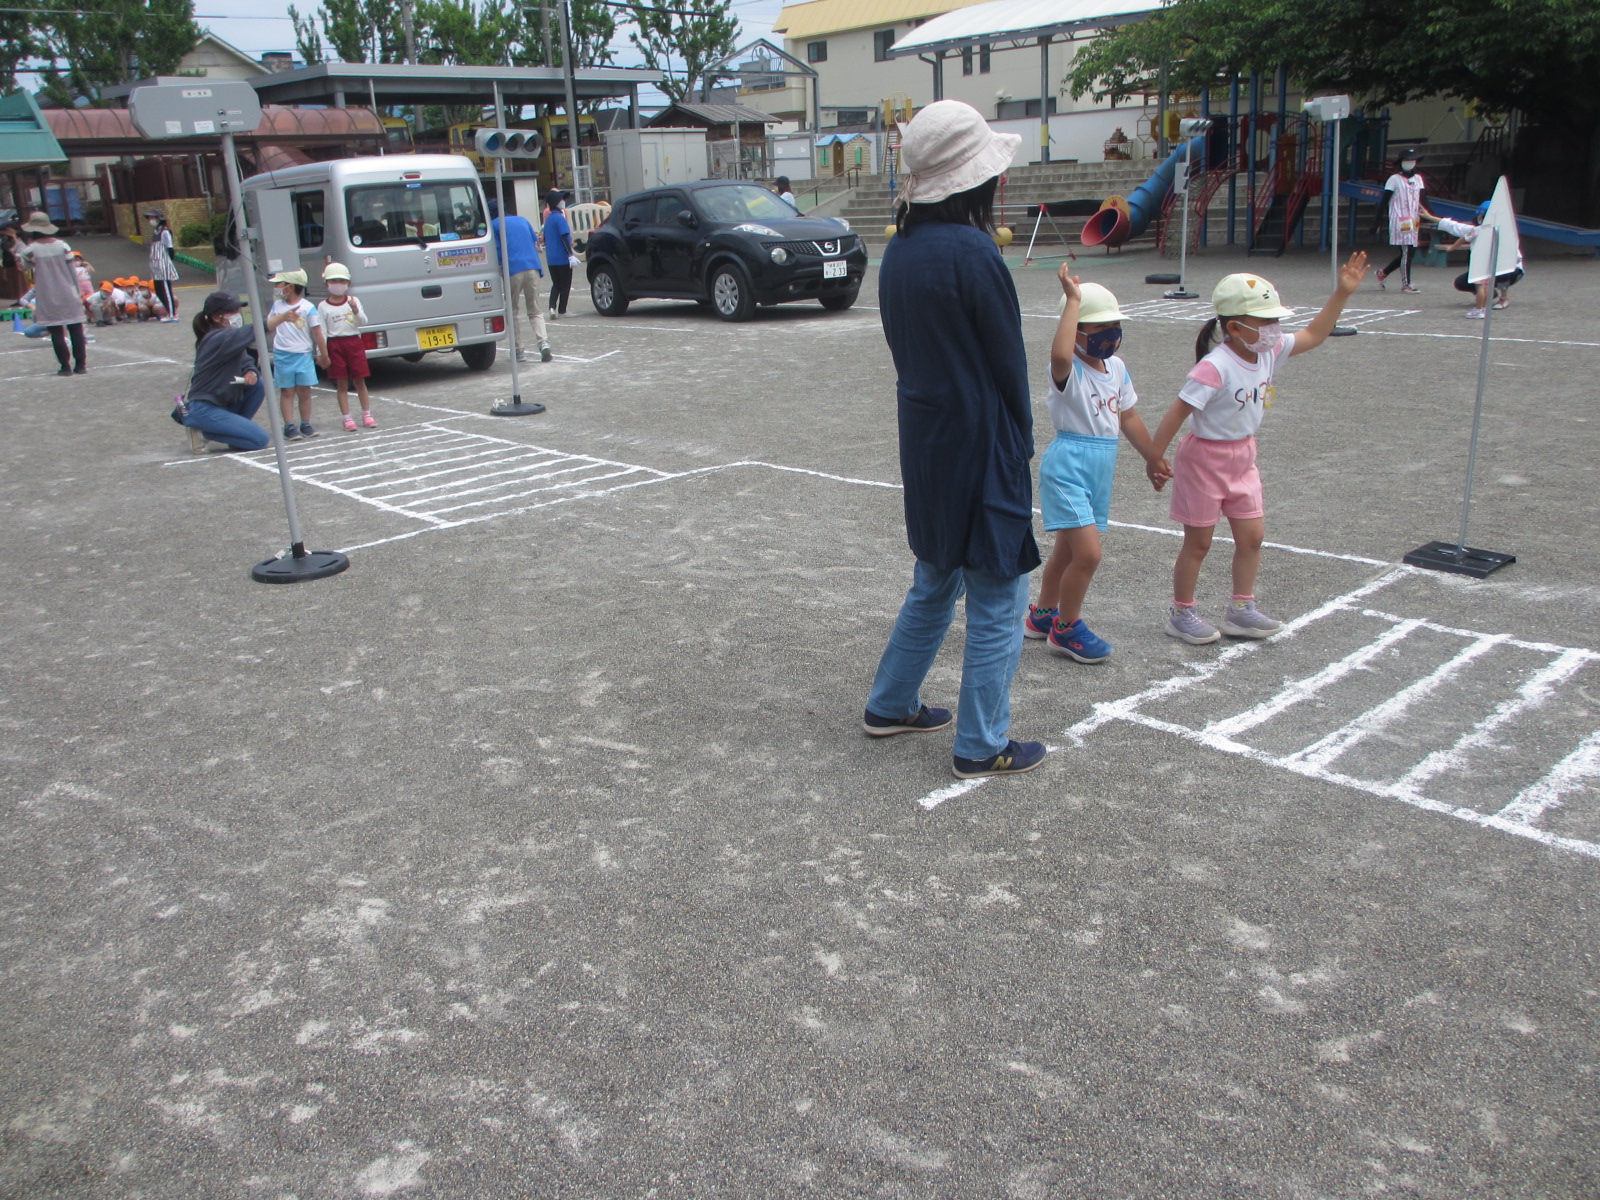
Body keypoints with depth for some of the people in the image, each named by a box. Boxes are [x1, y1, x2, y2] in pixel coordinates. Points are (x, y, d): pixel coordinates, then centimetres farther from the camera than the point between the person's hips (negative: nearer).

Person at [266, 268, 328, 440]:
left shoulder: (308, 307, -6)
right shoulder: (277, 305, 7)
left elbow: (317, 332, -4)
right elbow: (269, 326, 19)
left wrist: (323, 354, -3)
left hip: (303, 356, -2)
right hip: (282, 355, 2)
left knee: (304, 391, 3)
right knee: (287, 392, 2)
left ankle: (305, 424, 12)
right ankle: (289, 426, 3)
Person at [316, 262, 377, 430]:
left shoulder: (353, 301, 5)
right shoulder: (323, 307, 0)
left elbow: (363, 322, -4)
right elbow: (322, 331, -1)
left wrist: (356, 310, -24)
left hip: (354, 342, 1)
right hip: (335, 345, -1)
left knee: (360, 381, 7)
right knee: (342, 384, 2)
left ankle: (367, 414, 15)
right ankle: (347, 418, 7)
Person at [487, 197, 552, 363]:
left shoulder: (494, 225, 6)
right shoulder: (522, 220, 20)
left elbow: (497, 251, 2)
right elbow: (536, 242, 22)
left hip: (513, 270, -4)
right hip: (533, 268, 4)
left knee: (512, 311, 10)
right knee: (535, 311, 10)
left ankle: (518, 351, 6)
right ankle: (544, 342, -14)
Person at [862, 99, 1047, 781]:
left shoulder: (900, 250, 5)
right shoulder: (972, 252, -20)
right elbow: (1009, 363, -13)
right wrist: (1020, 441, 2)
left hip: (924, 444, 9)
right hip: (980, 450, -8)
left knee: (935, 583, 24)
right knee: (997, 602, 4)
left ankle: (890, 706, 35)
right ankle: (981, 748, 14)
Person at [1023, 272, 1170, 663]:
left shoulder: (1117, 367, 7)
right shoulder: (1070, 370, -17)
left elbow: (1128, 416, 19)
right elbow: (1060, 355, -43)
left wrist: (1153, 458, 23)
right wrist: (1073, 300, -35)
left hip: (1100, 470, 8)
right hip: (1067, 467, -8)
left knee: (1068, 550, 20)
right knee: (1088, 553, -14)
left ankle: (1041, 616, 37)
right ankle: (1066, 629, 5)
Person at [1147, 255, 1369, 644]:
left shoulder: (1269, 352, -3)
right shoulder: (1215, 367, -27)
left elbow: (1314, 334, 11)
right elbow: (1179, 411, -26)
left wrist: (1341, 294, 3)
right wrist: (1155, 459, -24)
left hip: (1243, 456, 8)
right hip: (1204, 457, -8)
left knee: (1252, 536, 9)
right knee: (1198, 542, 5)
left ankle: (1241, 609, 22)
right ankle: (1181, 613, 20)